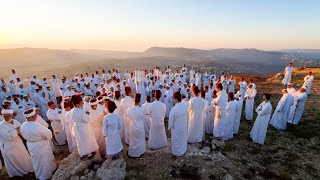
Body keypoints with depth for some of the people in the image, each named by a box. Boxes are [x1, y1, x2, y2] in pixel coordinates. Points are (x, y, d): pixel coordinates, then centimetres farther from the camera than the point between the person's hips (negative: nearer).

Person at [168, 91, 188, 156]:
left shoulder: (174, 109, -31)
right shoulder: (186, 106, -16)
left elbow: (171, 120, -18)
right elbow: (187, 117, -4)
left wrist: (169, 128, 0)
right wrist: (186, 124, 13)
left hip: (176, 129, -4)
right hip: (184, 127, 4)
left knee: (176, 141, 19)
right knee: (183, 139, 26)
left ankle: (177, 153, 38)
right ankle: (183, 151, 46)